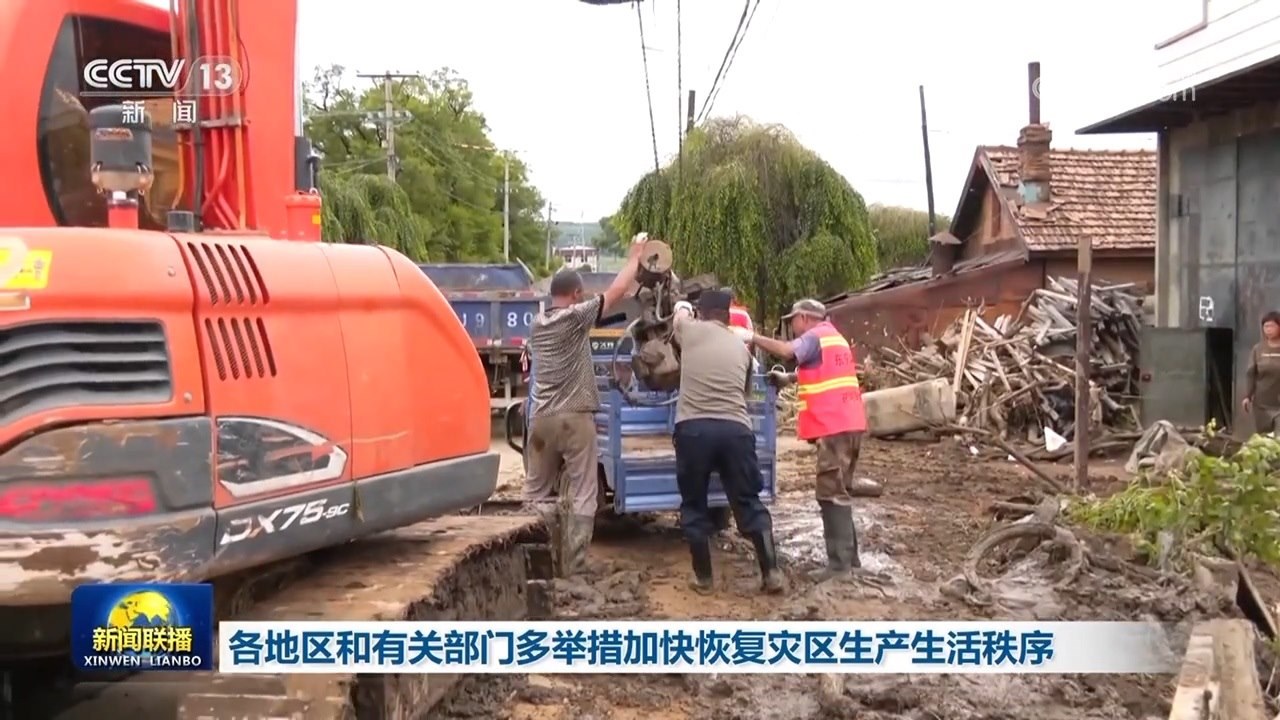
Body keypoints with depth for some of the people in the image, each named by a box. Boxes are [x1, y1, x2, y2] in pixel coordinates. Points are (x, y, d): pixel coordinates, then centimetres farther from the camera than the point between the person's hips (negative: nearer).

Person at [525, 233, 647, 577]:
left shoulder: (537, 324, 12)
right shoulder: (576, 317, -6)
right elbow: (616, 291, -2)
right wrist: (635, 253, 9)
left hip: (542, 418, 5)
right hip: (575, 418, -5)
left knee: (537, 493, 14)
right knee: (582, 497, 2)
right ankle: (573, 567, -1)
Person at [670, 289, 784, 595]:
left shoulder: (690, 330, 10)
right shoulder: (740, 346, 19)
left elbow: (680, 313, 35)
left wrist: (682, 307, 59)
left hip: (693, 428, -2)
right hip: (735, 429, 2)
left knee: (694, 505, 11)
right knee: (748, 503, 12)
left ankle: (703, 577, 15)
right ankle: (771, 572, 10)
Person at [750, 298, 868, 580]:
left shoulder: (814, 336, -7)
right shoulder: (832, 337, 24)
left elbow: (787, 350, -23)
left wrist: (754, 338, -14)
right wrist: (789, 378, 19)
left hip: (834, 425, -10)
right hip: (848, 423, 10)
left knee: (831, 492, -10)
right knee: (840, 491, 15)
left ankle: (839, 561, -12)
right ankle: (848, 555, 19)